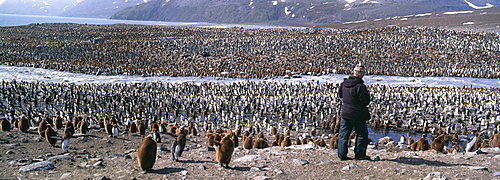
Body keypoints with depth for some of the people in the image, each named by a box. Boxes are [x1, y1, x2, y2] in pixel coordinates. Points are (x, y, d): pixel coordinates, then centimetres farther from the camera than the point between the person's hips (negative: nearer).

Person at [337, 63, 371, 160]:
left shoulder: (344, 83, 2)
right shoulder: (360, 86, -20)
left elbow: (340, 95, 17)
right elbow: (366, 101, -15)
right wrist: (367, 94, 3)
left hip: (344, 113, 6)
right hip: (357, 115, -6)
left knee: (344, 134, 10)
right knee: (362, 133, 10)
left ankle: (342, 154, 11)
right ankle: (359, 154, 13)